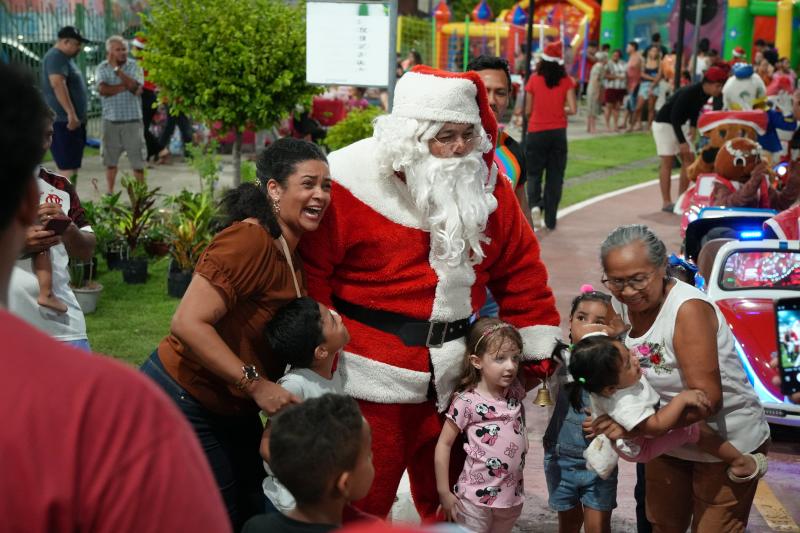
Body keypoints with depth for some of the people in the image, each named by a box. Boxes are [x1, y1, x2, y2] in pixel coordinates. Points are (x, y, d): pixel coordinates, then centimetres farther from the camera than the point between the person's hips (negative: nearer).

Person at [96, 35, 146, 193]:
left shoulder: (134, 66, -3)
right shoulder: (102, 68, 0)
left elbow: (136, 87, -19)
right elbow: (103, 90, -16)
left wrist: (116, 69, -19)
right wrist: (126, 86, -17)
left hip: (132, 120, -1)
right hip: (111, 121, 1)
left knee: (137, 160, 1)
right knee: (110, 160, 10)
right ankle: (110, 192, 21)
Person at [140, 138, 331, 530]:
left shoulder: (293, 252, 5)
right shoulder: (249, 240, -24)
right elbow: (188, 324, -30)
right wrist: (256, 385, -28)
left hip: (233, 409, 9)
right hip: (183, 402, -9)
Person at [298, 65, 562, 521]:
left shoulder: (488, 184, 3)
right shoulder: (352, 180, -12)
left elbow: (520, 270, 9)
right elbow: (312, 273, -10)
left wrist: (539, 351, 7)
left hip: (453, 377, 5)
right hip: (372, 376, -4)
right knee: (362, 504, 6)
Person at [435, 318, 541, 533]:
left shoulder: (516, 390, 2)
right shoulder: (467, 402, -14)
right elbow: (444, 444, -9)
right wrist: (444, 492, -9)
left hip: (513, 497, 5)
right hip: (476, 499, -5)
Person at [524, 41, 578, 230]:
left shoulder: (534, 80, -5)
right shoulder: (566, 81, -4)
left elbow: (528, 110, 0)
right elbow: (573, 109, -9)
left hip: (536, 132, -1)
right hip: (558, 132, 1)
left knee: (534, 173, 12)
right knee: (555, 176, 10)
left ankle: (534, 203, -16)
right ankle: (550, 220, 11)